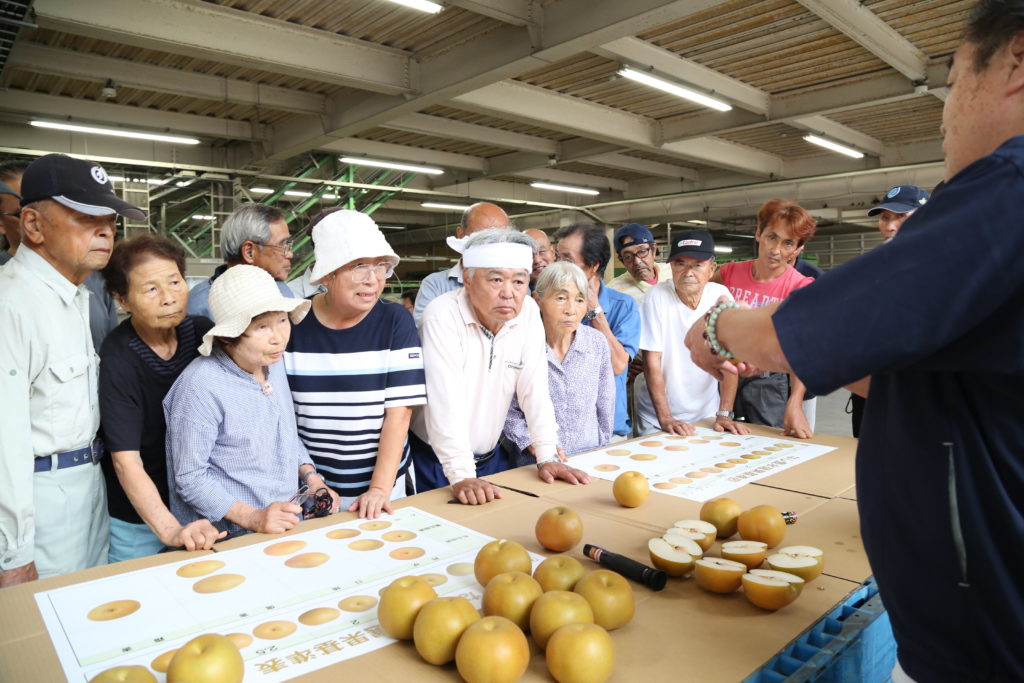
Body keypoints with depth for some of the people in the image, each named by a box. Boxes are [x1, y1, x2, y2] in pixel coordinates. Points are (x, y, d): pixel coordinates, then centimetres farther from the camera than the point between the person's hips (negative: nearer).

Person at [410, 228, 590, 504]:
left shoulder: (528, 312, -7)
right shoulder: (443, 316, -22)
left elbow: (534, 387, -6)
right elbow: (445, 399, -28)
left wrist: (547, 457, -9)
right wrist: (461, 476, -32)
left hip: (492, 455, 5)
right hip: (435, 458, -4)